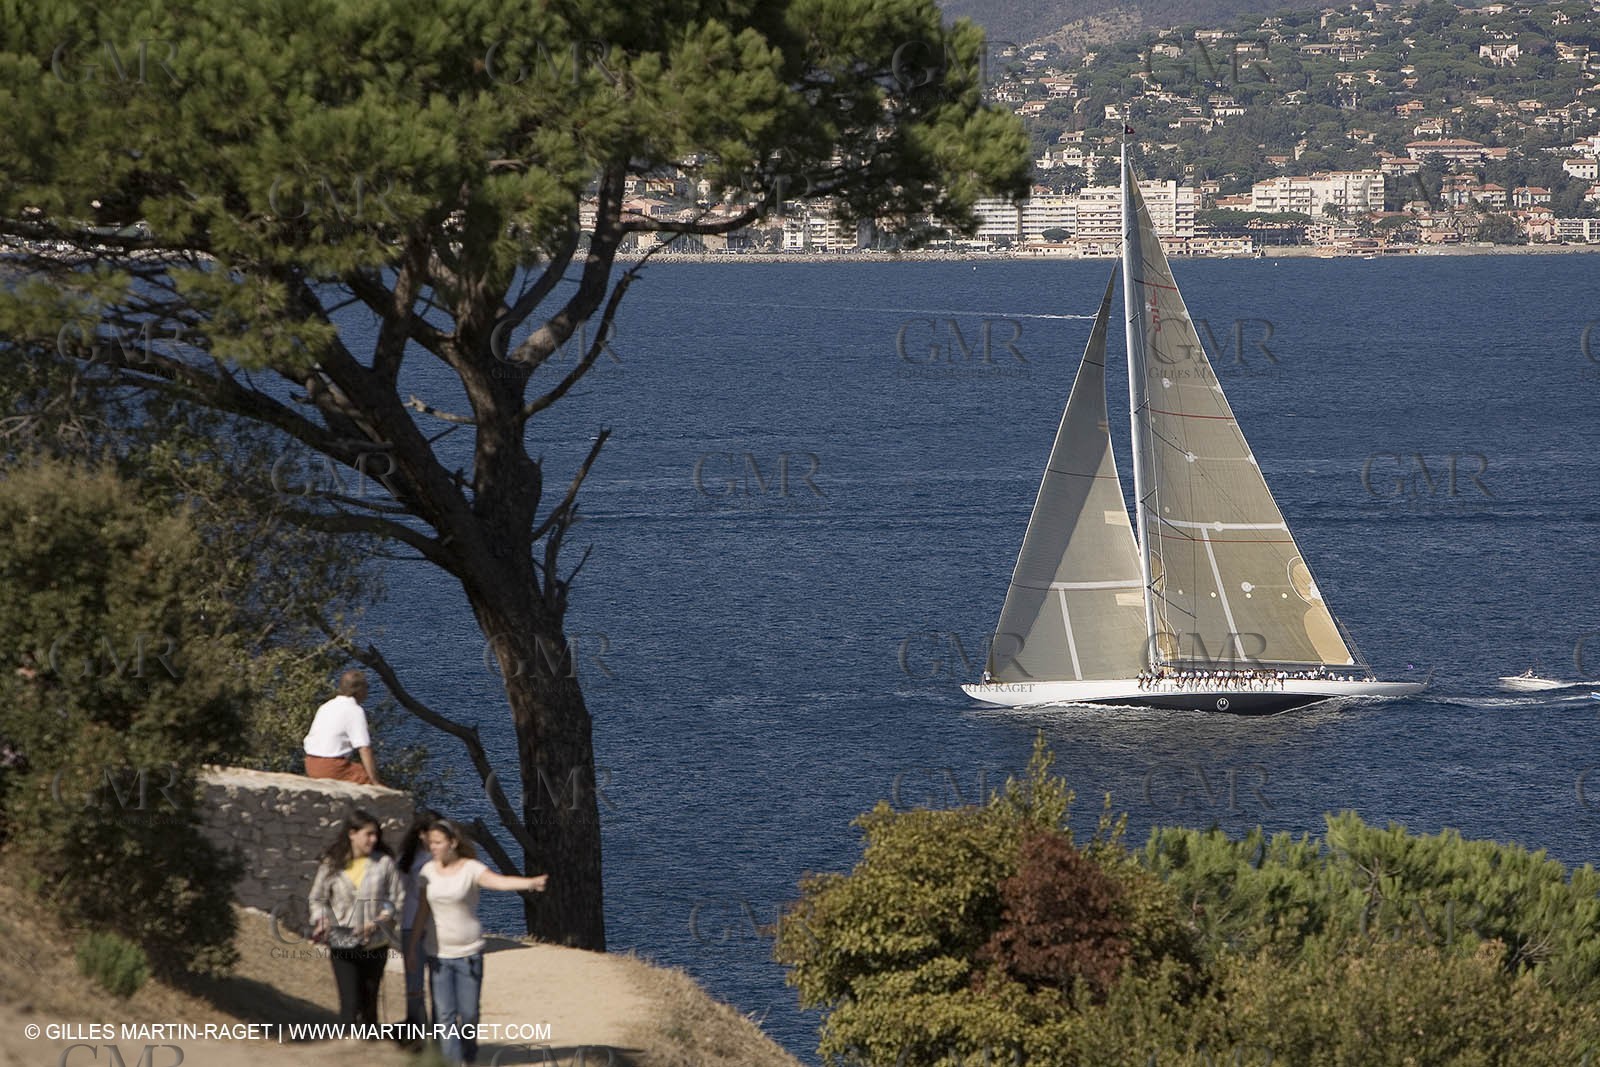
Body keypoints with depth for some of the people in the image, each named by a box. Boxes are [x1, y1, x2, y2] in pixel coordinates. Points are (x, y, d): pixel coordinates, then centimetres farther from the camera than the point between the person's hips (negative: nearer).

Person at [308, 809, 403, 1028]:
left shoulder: (384, 863, -3)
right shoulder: (332, 864, -3)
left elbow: (397, 899, -1)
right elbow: (318, 899, 7)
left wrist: (379, 921, -16)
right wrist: (321, 921, -13)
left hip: (374, 944, 2)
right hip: (342, 944, -2)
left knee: (369, 1002, 14)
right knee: (350, 1003, -10)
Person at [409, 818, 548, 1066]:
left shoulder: (470, 869, -10)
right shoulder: (428, 871, 2)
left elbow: (500, 881, -26)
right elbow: (422, 912, 7)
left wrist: (531, 882, -44)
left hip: (468, 952, -2)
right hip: (438, 953, 2)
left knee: (468, 1013, 1)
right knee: (445, 1014, -4)